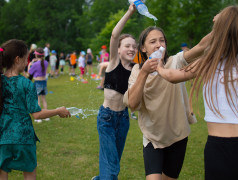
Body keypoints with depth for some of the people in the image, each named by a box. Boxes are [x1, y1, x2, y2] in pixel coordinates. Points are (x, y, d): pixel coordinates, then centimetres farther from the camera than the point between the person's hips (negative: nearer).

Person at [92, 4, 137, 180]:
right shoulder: (114, 62, -9)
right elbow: (114, 35, -24)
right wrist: (130, 12, -29)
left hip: (123, 117, 5)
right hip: (107, 117, -5)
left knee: (114, 160, 19)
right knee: (111, 165, -8)